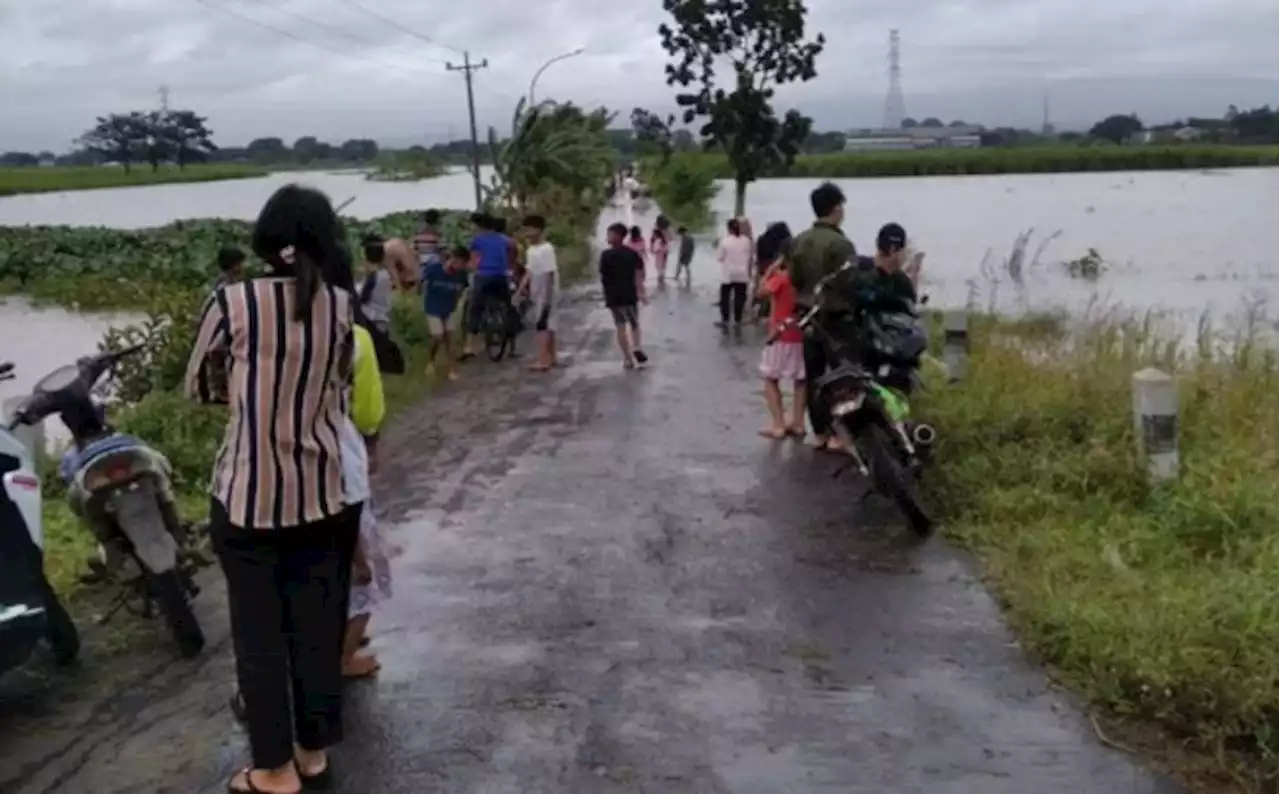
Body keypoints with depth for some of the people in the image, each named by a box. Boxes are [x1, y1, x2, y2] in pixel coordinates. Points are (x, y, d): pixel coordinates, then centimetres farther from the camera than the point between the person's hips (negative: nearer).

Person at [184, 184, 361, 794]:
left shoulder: (233, 302, -10)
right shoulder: (343, 306, -3)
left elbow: (196, 387, 3)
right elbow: (341, 380, 6)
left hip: (248, 496, -3)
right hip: (325, 493, 3)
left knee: (259, 632, 10)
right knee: (319, 624, 15)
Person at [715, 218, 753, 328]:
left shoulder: (725, 240, -12)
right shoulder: (746, 240, -2)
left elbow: (719, 257, -6)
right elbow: (750, 257, 8)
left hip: (728, 273, -2)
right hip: (742, 274, 2)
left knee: (725, 297, 9)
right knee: (739, 297, 5)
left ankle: (725, 320, 10)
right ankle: (737, 320, 7)